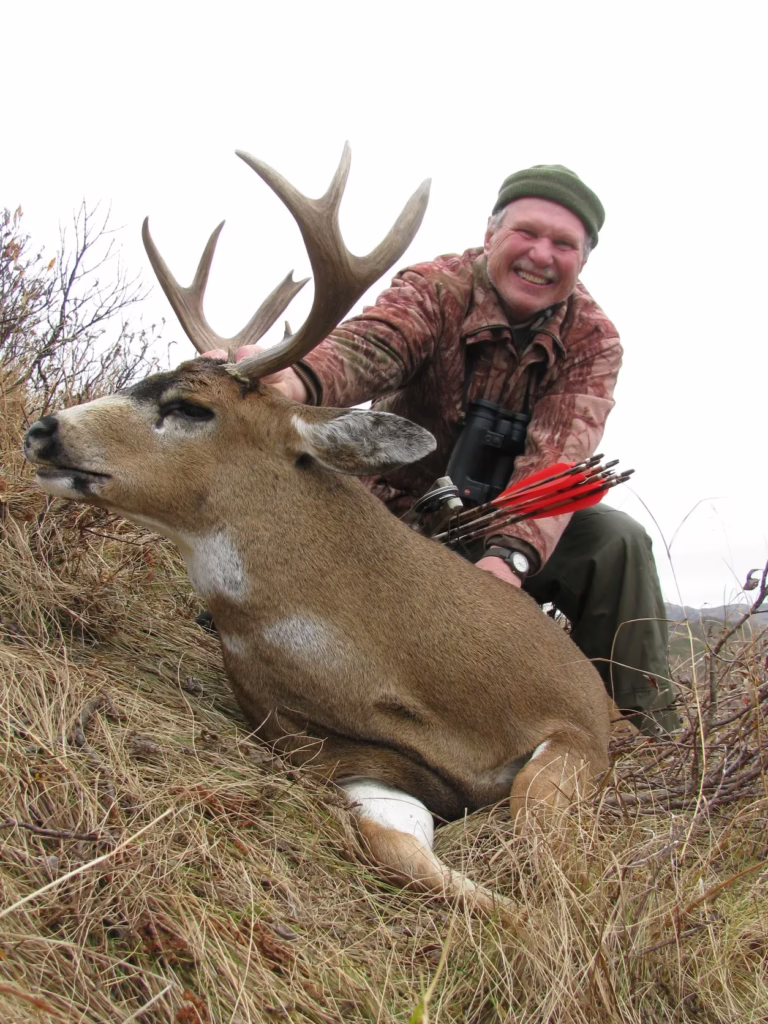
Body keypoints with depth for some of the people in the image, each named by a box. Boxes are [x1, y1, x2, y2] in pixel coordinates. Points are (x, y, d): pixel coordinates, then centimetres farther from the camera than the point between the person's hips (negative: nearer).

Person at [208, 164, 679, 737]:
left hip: (507, 523, 2)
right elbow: (368, 347, -39)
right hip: (397, 513, -1)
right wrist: (292, 381, -64)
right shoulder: (436, 289, -17)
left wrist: (511, 556, -46)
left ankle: (653, 741, -9)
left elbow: (556, 456, -26)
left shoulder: (593, 340, -11)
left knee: (616, 540, -22)